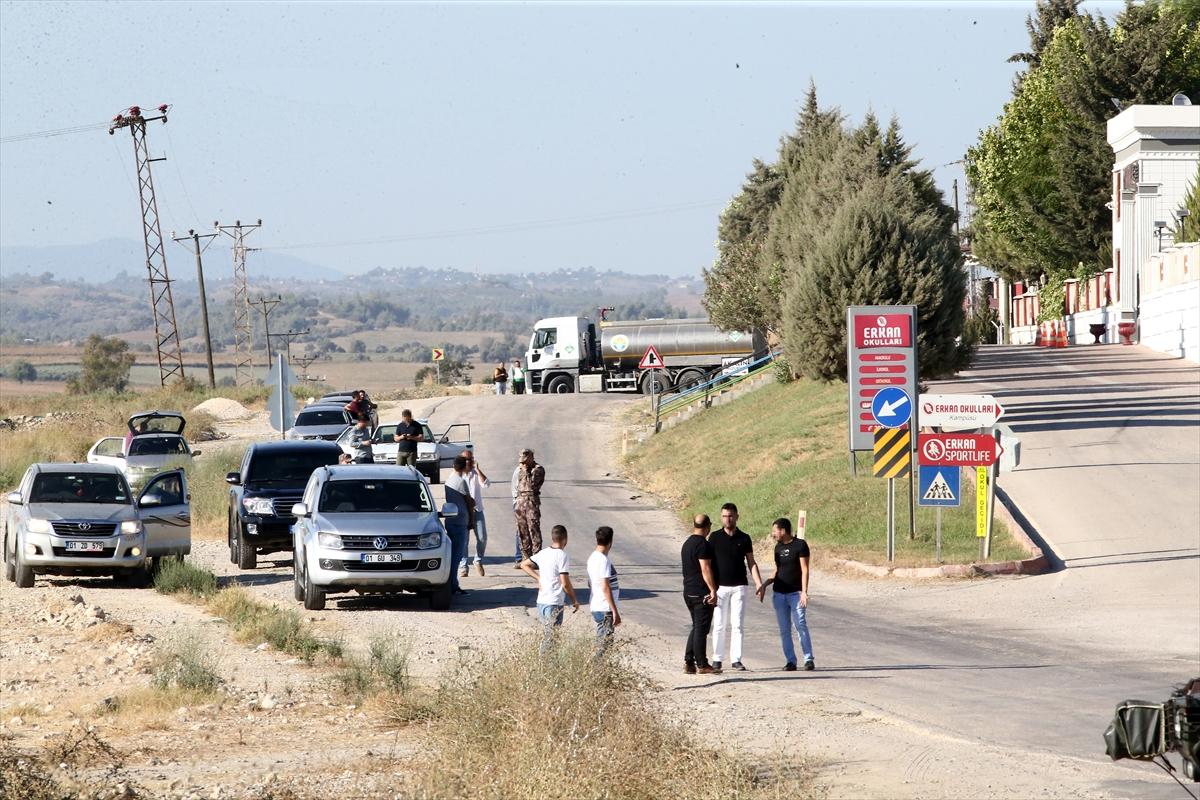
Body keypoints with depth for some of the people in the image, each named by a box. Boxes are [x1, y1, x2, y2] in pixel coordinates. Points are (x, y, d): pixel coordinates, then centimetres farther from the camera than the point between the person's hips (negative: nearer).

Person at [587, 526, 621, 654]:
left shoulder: (592, 557, 10)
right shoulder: (603, 560, -19)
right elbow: (605, 588, -22)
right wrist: (615, 611, -19)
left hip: (596, 607, 9)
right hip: (605, 610, -9)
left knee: (601, 643, 15)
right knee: (605, 643, -6)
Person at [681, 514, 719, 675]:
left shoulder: (687, 543, 16)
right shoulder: (703, 544, -14)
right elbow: (705, 569, -20)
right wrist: (713, 590, -20)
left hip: (688, 592, 9)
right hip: (702, 593, -9)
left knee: (697, 628, 15)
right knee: (701, 629, -5)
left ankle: (689, 663, 11)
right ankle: (702, 665, -3)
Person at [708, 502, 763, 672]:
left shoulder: (744, 538, 6)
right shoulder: (714, 537, 2)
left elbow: (751, 562, 8)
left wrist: (759, 583, -2)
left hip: (739, 587, 1)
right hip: (720, 587, -1)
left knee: (737, 624, -2)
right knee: (719, 625, 1)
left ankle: (736, 659, 1)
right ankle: (717, 658, 9)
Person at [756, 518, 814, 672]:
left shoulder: (800, 545, -6)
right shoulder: (778, 547, 13)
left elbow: (804, 570, -10)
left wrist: (804, 592, -17)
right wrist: (765, 584, 7)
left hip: (795, 593, -6)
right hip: (779, 594, 6)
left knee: (801, 626, -12)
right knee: (784, 630, 3)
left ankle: (809, 659, -9)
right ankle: (790, 661, 6)